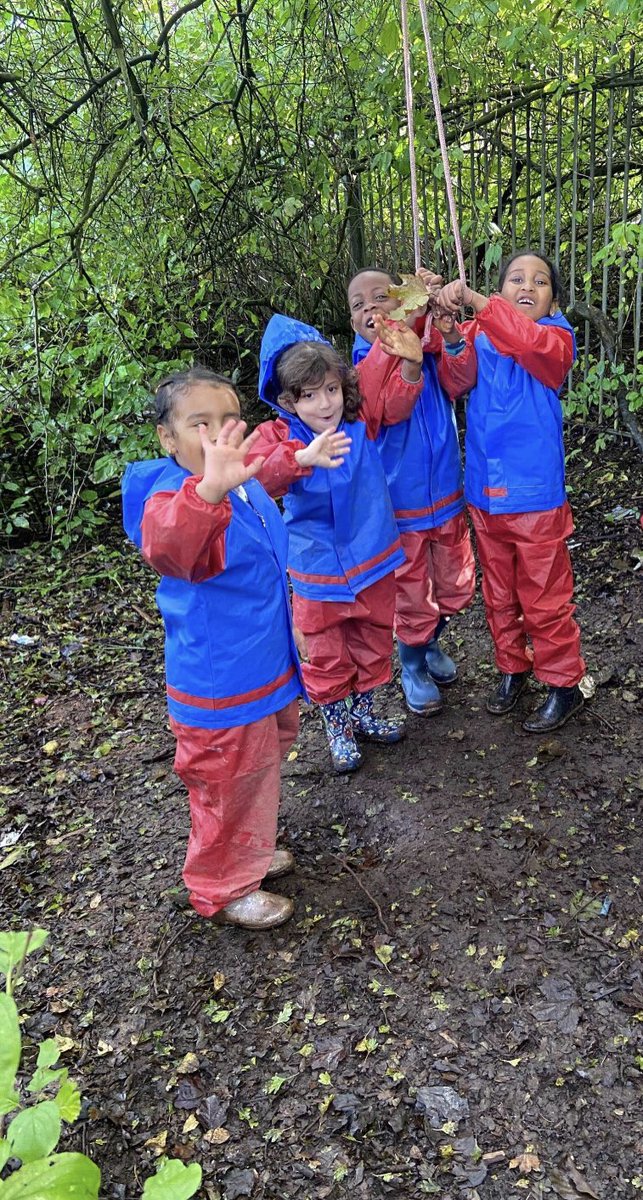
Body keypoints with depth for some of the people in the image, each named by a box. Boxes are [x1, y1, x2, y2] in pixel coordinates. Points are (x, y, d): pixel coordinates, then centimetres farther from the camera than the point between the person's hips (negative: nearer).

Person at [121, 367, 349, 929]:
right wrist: (209, 491, -71)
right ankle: (224, 888, 35)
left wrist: (299, 460, 33)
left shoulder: (246, 485, -3)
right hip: (220, 687, -9)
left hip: (269, 667, 9)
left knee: (262, 768, 27)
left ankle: (251, 850, 52)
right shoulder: (171, 498, -28)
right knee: (229, 786, 10)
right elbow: (170, 548, -54)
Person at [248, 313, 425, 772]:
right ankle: (337, 724, 36)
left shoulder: (361, 420, -6)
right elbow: (262, 474, -35)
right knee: (326, 652, 12)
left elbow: (396, 399, -9)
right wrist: (304, 457, -54)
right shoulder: (278, 436, -16)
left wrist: (410, 362, -31)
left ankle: (363, 710, 44)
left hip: (373, 561, 3)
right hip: (317, 571, -2)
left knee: (373, 642, 20)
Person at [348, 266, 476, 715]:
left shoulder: (430, 344, -3)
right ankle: (414, 667, 37)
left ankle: (430, 642, 48)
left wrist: (449, 333, -41)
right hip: (400, 505, -3)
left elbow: (458, 380, -22)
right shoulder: (363, 365, -10)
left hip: (447, 496, 3)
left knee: (457, 587, 19)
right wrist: (410, 325, -41)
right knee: (412, 595, 11)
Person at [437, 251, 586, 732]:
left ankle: (564, 685, 23)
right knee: (499, 595, 18)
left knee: (545, 598, 6)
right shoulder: (478, 337, 4)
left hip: (536, 496, -4)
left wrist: (474, 300, -34)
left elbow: (531, 342, -30)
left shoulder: (556, 338, -7)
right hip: (485, 494, 4)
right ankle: (512, 668, 37)